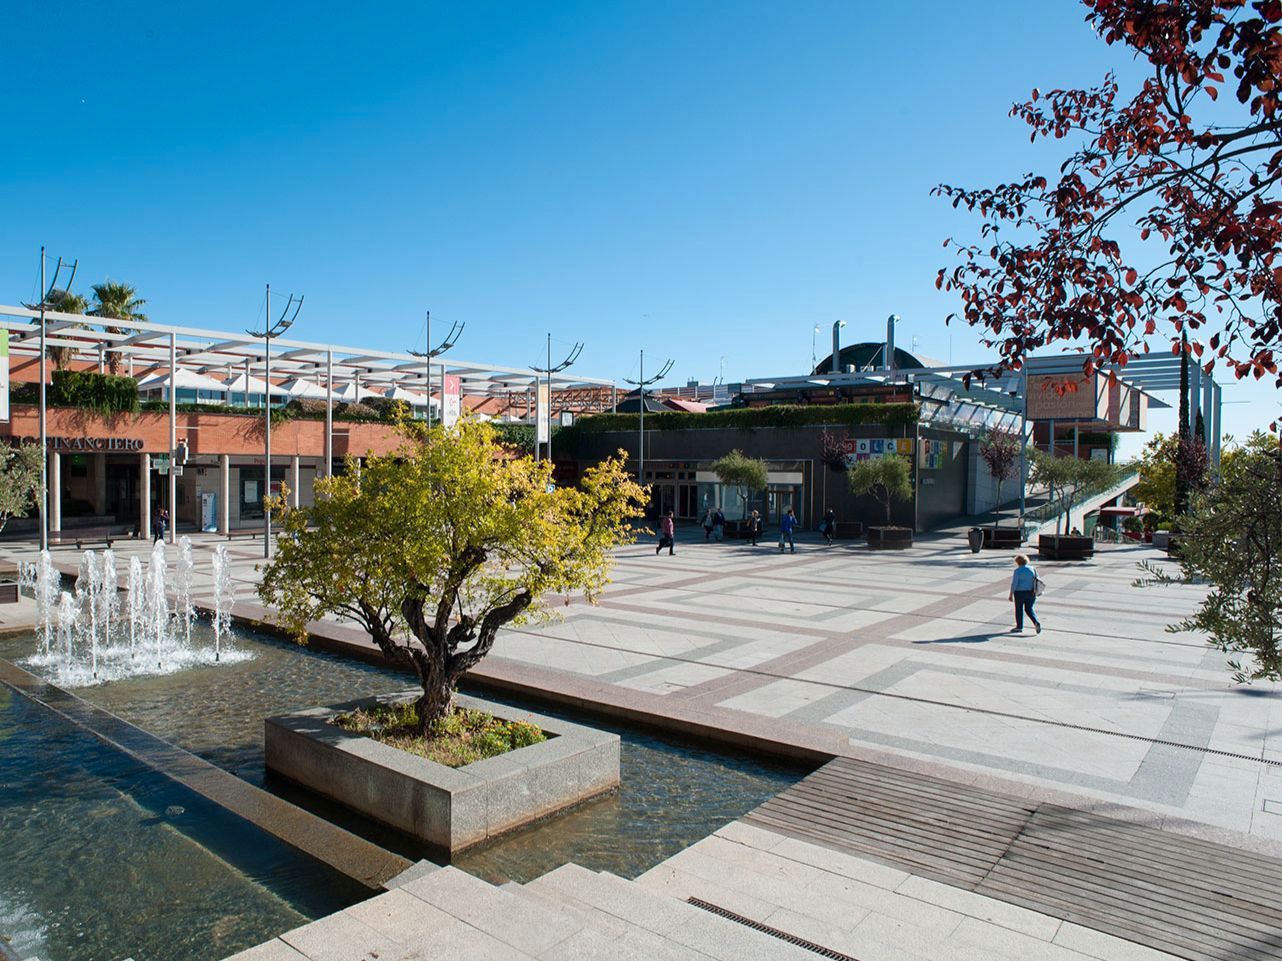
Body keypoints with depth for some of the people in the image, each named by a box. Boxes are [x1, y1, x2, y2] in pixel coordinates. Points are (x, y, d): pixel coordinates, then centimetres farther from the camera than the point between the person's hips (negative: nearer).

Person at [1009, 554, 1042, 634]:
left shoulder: (1017, 570, -12)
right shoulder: (1032, 569, 3)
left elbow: (1014, 583, -15)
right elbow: (1037, 581, 6)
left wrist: (1011, 595, -10)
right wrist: (1035, 592, 16)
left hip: (1020, 592, -5)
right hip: (1030, 593, 5)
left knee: (1019, 610, 8)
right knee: (1029, 609, 16)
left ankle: (1019, 627, 16)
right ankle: (1036, 622, -4)